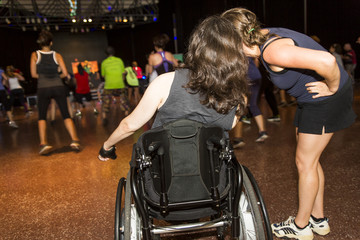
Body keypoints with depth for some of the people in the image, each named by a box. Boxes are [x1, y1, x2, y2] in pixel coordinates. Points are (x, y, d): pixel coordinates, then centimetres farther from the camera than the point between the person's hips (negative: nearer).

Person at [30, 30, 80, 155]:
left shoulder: (35, 55, 4)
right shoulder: (57, 55, 4)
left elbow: (33, 74, 5)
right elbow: (65, 73, 2)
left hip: (43, 88, 0)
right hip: (58, 87, 0)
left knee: (42, 116, 11)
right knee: (66, 115, 5)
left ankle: (43, 143, -5)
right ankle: (75, 140, -7)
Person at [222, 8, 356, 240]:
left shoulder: (272, 51, -31)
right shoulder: (264, 36, 0)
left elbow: (326, 60, -39)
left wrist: (332, 87, -21)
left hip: (328, 98, -9)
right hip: (313, 99, 9)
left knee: (305, 162, 1)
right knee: (309, 160, 15)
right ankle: (318, 219, 31)